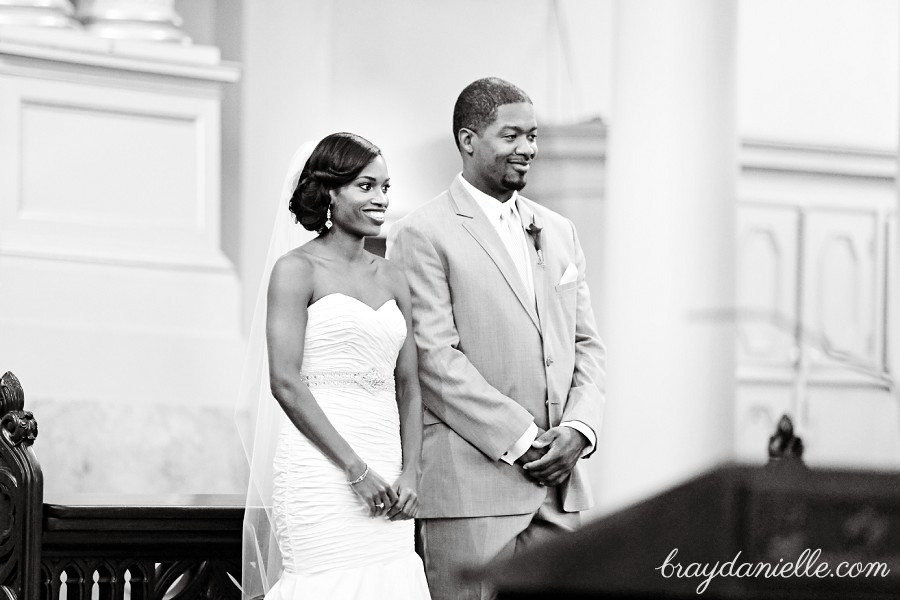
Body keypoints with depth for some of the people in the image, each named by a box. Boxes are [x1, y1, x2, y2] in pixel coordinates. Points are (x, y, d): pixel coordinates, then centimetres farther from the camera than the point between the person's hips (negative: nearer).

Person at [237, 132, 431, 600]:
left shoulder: (392, 279, 16)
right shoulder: (297, 271, -2)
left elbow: (408, 386, 16)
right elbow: (285, 384, -10)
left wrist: (410, 473, 0)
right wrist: (356, 469, -13)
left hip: (385, 475, 6)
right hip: (320, 469, -6)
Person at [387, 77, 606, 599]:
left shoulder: (559, 232, 19)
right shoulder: (422, 236, -4)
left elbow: (587, 345, 17)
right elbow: (435, 357, -11)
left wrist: (578, 429, -2)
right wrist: (520, 439, -13)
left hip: (558, 485, 6)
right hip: (471, 485, -6)